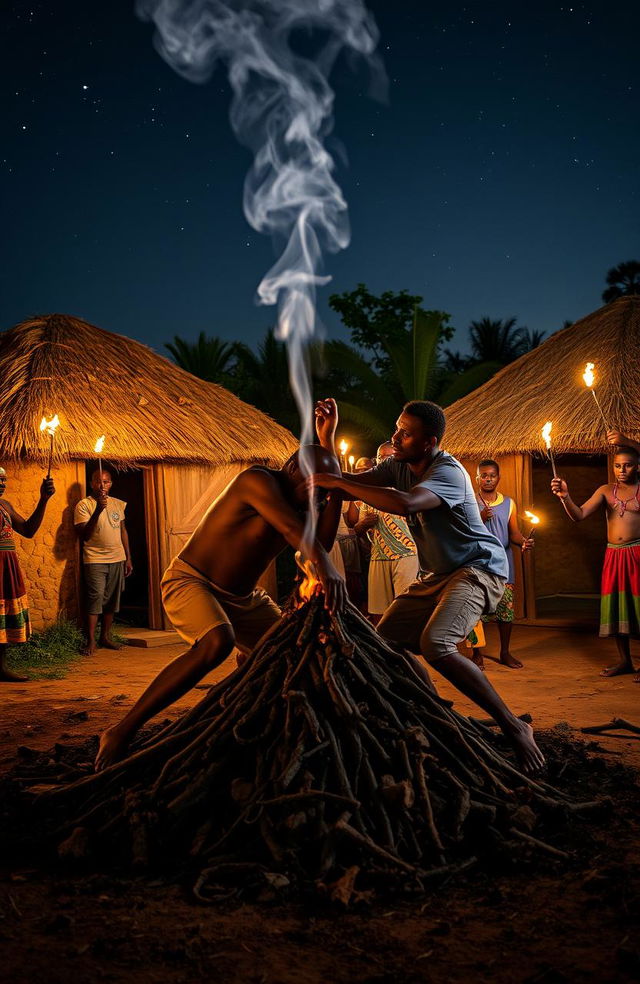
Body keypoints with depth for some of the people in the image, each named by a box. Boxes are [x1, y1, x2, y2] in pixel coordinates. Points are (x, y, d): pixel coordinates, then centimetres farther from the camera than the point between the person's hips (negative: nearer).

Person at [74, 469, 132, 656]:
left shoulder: (118, 504, 11)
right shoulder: (84, 505, -6)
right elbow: (84, 535, -15)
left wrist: (128, 558, 15)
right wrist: (98, 510, -25)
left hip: (117, 559, 5)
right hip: (95, 560, -5)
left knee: (111, 599, 8)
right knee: (95, 597, -12)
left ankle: (105, 637, 18)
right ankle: (91, 641, -7)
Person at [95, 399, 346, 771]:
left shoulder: (304, 506, 4)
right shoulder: (260, 480, -18)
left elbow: (320, 543, -19)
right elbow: (291, 527, -37)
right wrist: (326, 567, -52)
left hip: (244, 598, 9)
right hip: (190, 581, -9)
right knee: (217, 642, -36)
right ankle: (122, 733, -30)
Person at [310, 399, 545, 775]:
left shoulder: (448, 472, -23)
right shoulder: (398, 466, 4)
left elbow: (404, 504, -42)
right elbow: (350, 484, 1)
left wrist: (338, 483, -35)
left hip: (479, 569, -9)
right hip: (438, 575, 9)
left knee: (435, 645, -30)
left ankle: (514, 727, -21)